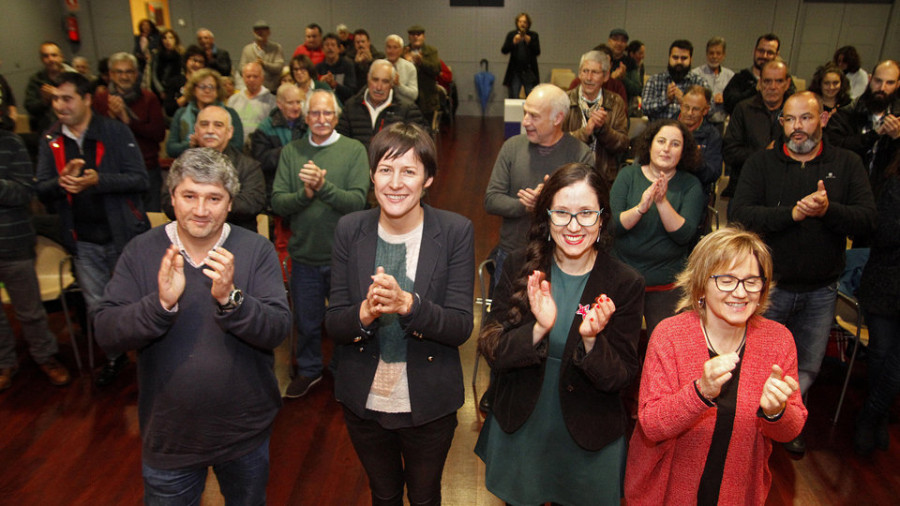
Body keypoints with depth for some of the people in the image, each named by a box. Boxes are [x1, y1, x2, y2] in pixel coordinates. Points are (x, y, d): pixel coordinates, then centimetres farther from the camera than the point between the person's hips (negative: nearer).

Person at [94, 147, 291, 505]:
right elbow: (106, 335, -13)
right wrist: (161, 303, -30)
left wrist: (230, 298, -34)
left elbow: (278, 330, -18)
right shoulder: (142, 252, -7)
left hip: (245, 433, 0)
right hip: (168, 436, 1)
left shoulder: (257, 250, -11)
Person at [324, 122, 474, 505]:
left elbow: (461, 327, -18)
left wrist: (407, 303, -35)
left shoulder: (456, 232, -15)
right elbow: (333, 323, -8)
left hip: (428, 403, -2)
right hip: (363, 401, 2)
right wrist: (365, 313, -30)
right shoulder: (350, 230, -8)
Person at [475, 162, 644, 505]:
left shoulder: (625, 284, -14)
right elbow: (494, 352, -13)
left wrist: (591, 339, -31)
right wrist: (539, 328, -31)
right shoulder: (519, 268, -11)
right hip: (519, 433, 1)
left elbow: (621, 379, -12)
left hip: (589, 444, -1)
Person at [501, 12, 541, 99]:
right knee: (513, 98, 0)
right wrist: (513, 42, -16)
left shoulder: (533, 36, 6)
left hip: (529, 72, -1)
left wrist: (529, 42, -15)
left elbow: (537, 52, -2)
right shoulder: (511, 35, 7)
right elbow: (503, 51, -2)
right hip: (515, 72, 1)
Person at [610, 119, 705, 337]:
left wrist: (662, 202, -25)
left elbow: (684, 235, -13)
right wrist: (640, 208, -27)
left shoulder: (690, 185, 0)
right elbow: (612, 225, -10)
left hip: (667, 284, 0)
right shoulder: (628, 175, 1)